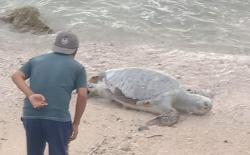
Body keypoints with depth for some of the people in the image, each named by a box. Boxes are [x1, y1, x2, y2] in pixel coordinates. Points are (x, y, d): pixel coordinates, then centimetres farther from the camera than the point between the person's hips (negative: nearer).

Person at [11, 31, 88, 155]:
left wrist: (30, 96, -8)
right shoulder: (77, 68, 10)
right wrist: (75, 124, 5)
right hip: (58, 118, -3)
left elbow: (16, 76, 3)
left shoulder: (36, 60, 19)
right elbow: (82, 95, -1)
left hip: (30, 115, 4)